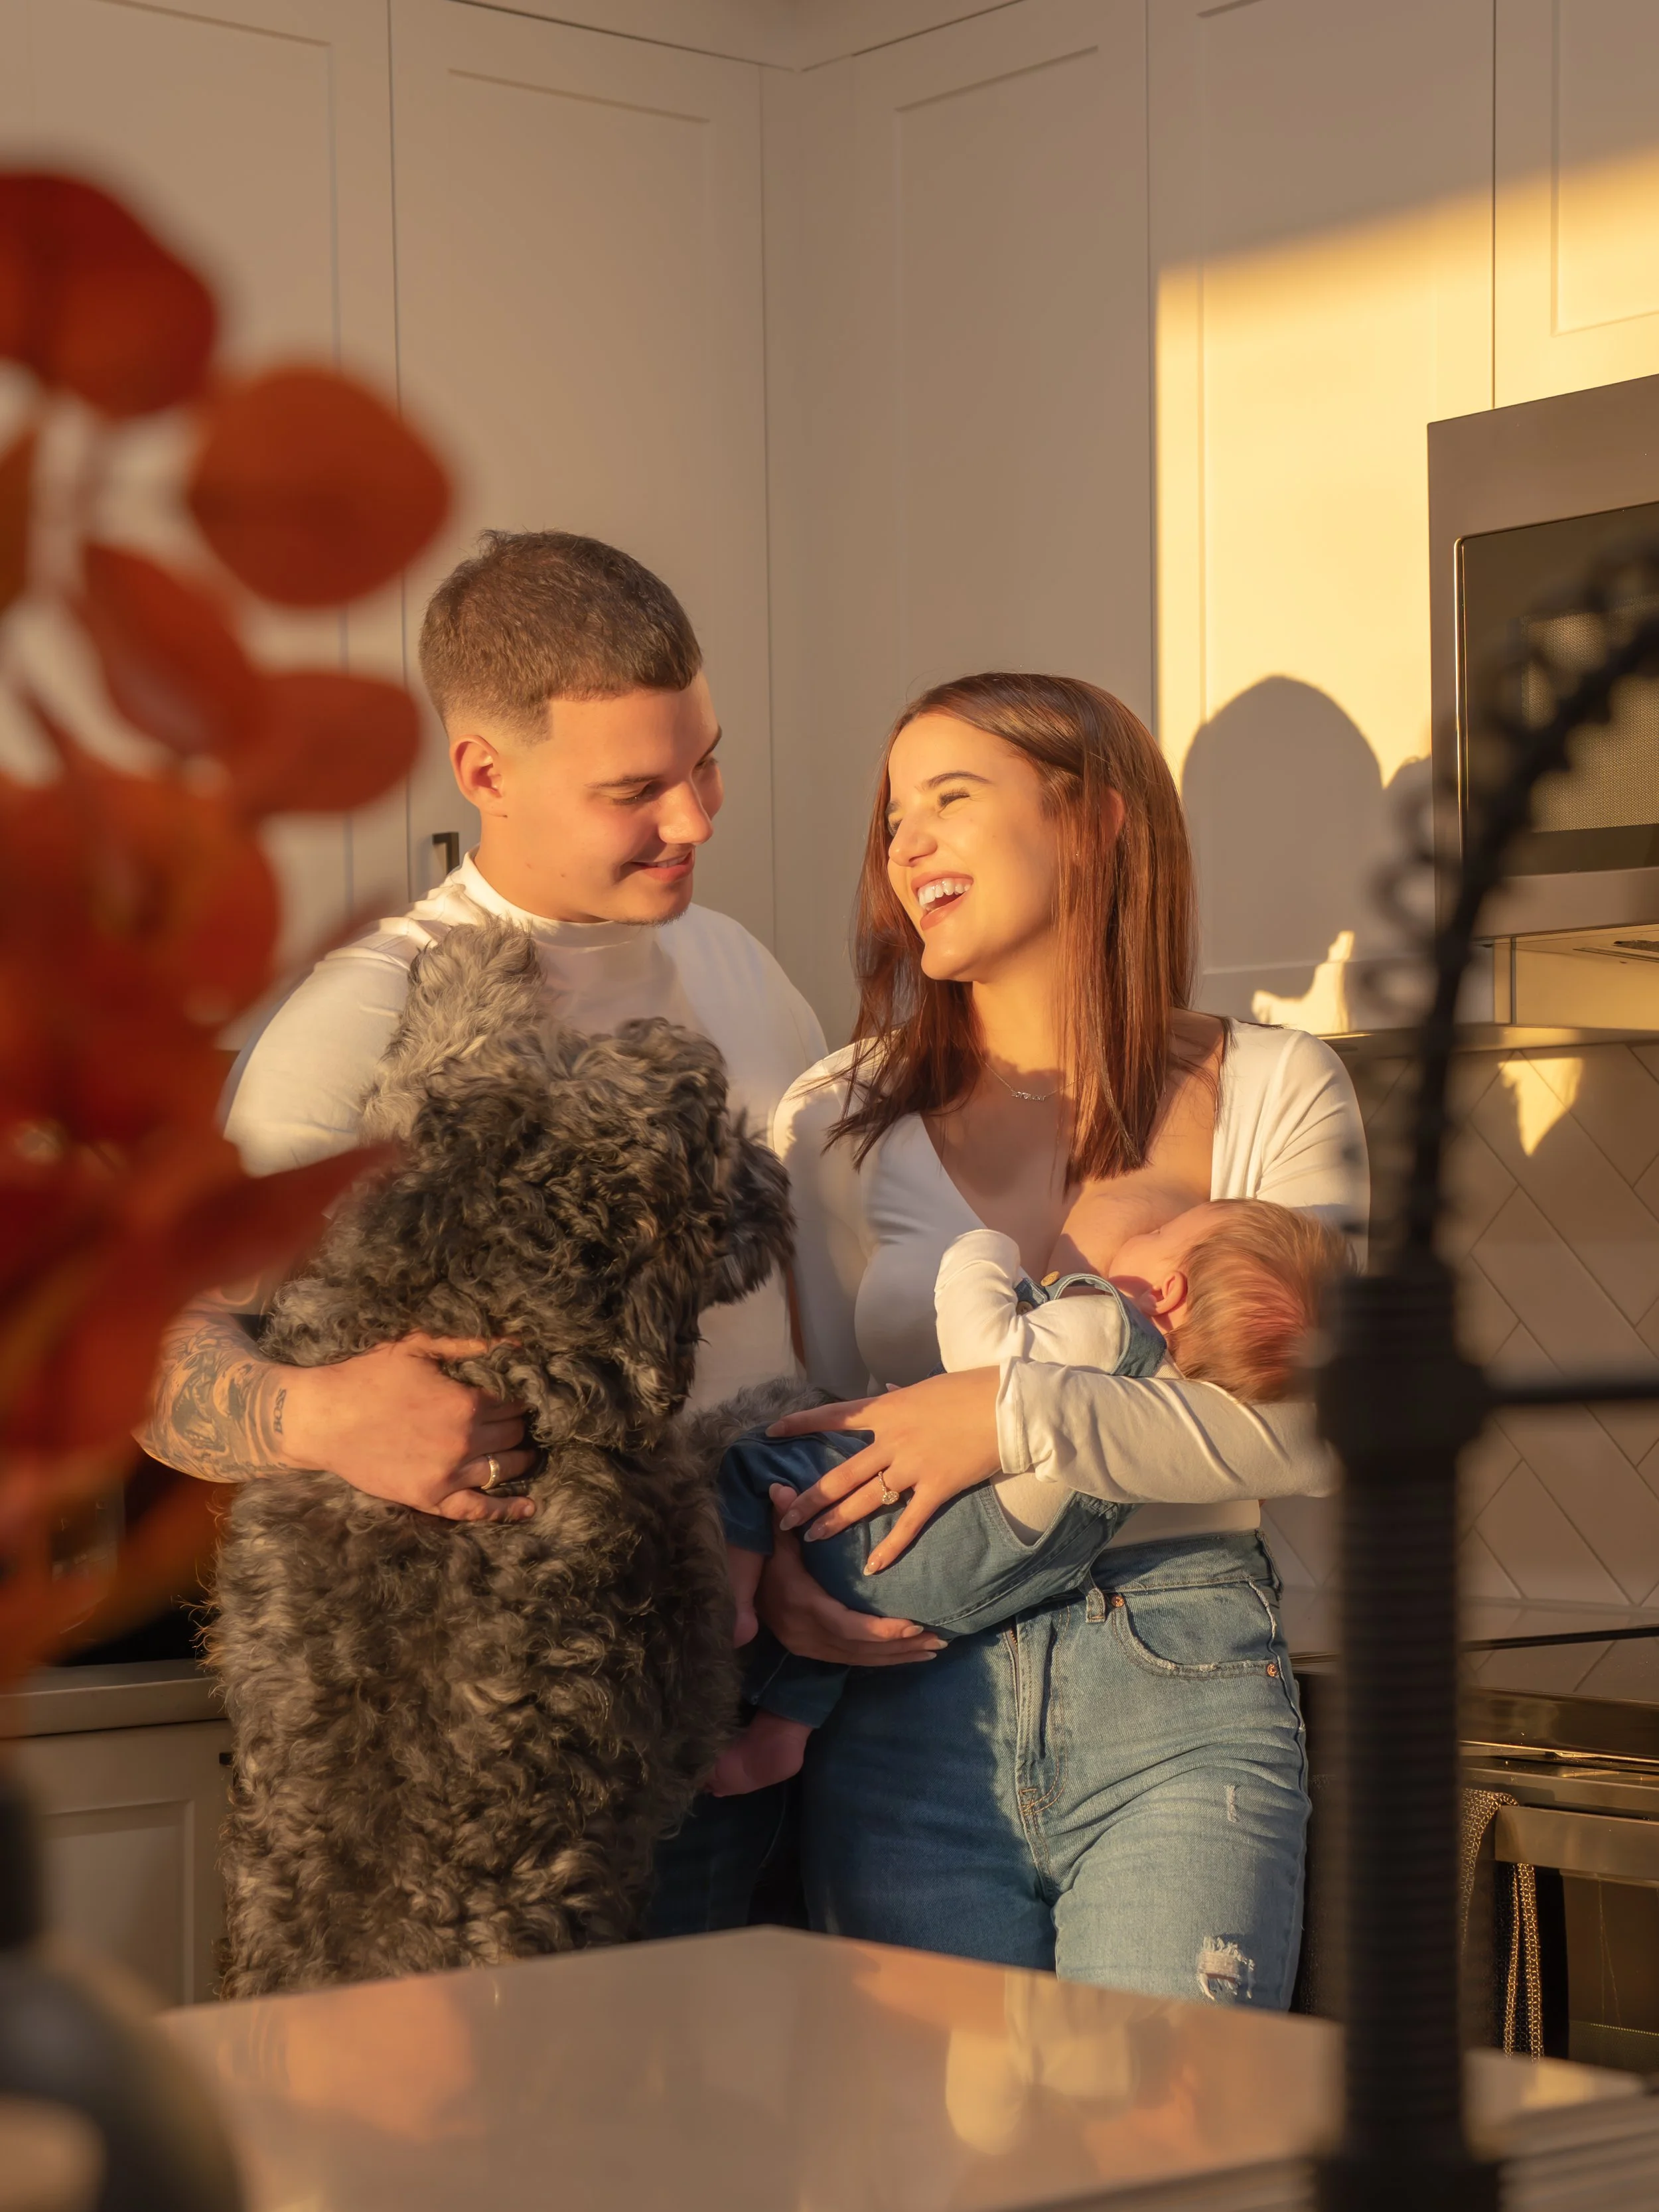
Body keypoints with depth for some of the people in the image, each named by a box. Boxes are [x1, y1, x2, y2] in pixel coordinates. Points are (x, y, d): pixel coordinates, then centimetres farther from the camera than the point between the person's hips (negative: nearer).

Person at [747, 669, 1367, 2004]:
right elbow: (785, 1426, 12)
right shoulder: (838, 1124, 10)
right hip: (908, 1709, 2)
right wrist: (775, 1567, -10)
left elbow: (1324, 1420, -7)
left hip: (1177, 1700, -2)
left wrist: (1013, 1417, -16)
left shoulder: (1272, 1092, 5)